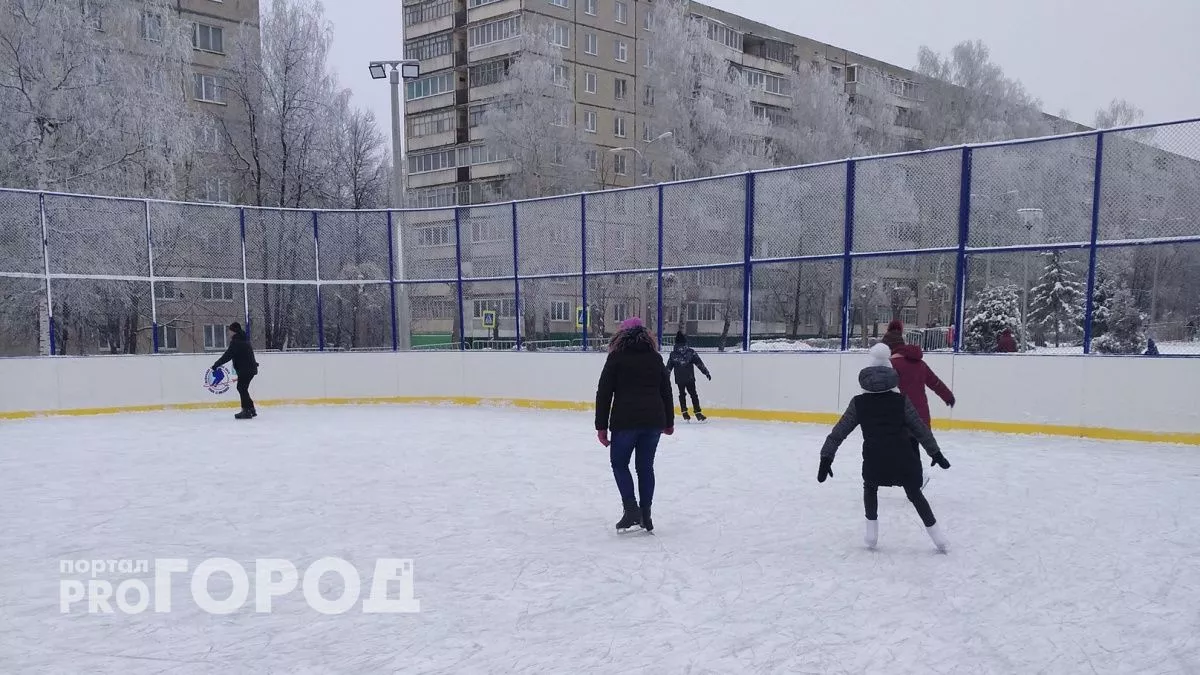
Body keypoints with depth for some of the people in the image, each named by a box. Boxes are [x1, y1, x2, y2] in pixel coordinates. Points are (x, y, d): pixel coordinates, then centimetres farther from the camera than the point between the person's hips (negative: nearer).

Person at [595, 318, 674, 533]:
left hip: (625, 421, -4)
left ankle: (631, 509, -1)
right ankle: (645, 516, 16)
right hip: (654, 421, 4)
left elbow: (604, 393, -4)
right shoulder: (656, 358, 11)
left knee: (619, 463, 12)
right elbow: (666, 392, 15)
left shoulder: (616, 357, 0)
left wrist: (601, 426, 0)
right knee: (646, 466, 13)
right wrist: (669, 422, 25)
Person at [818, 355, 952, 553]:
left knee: (870, 488, 29)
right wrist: (936, 453, 16)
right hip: (903, 459, 1)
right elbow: (921, 429, 6)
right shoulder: (901, 401, 3)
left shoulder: (858, 403, 4)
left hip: (874, 460, 0)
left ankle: (871, 535, 23)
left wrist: (826, 458, 5)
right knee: (915, 494, 21)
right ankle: (940, 540, 24)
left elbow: (838, 432, 3)